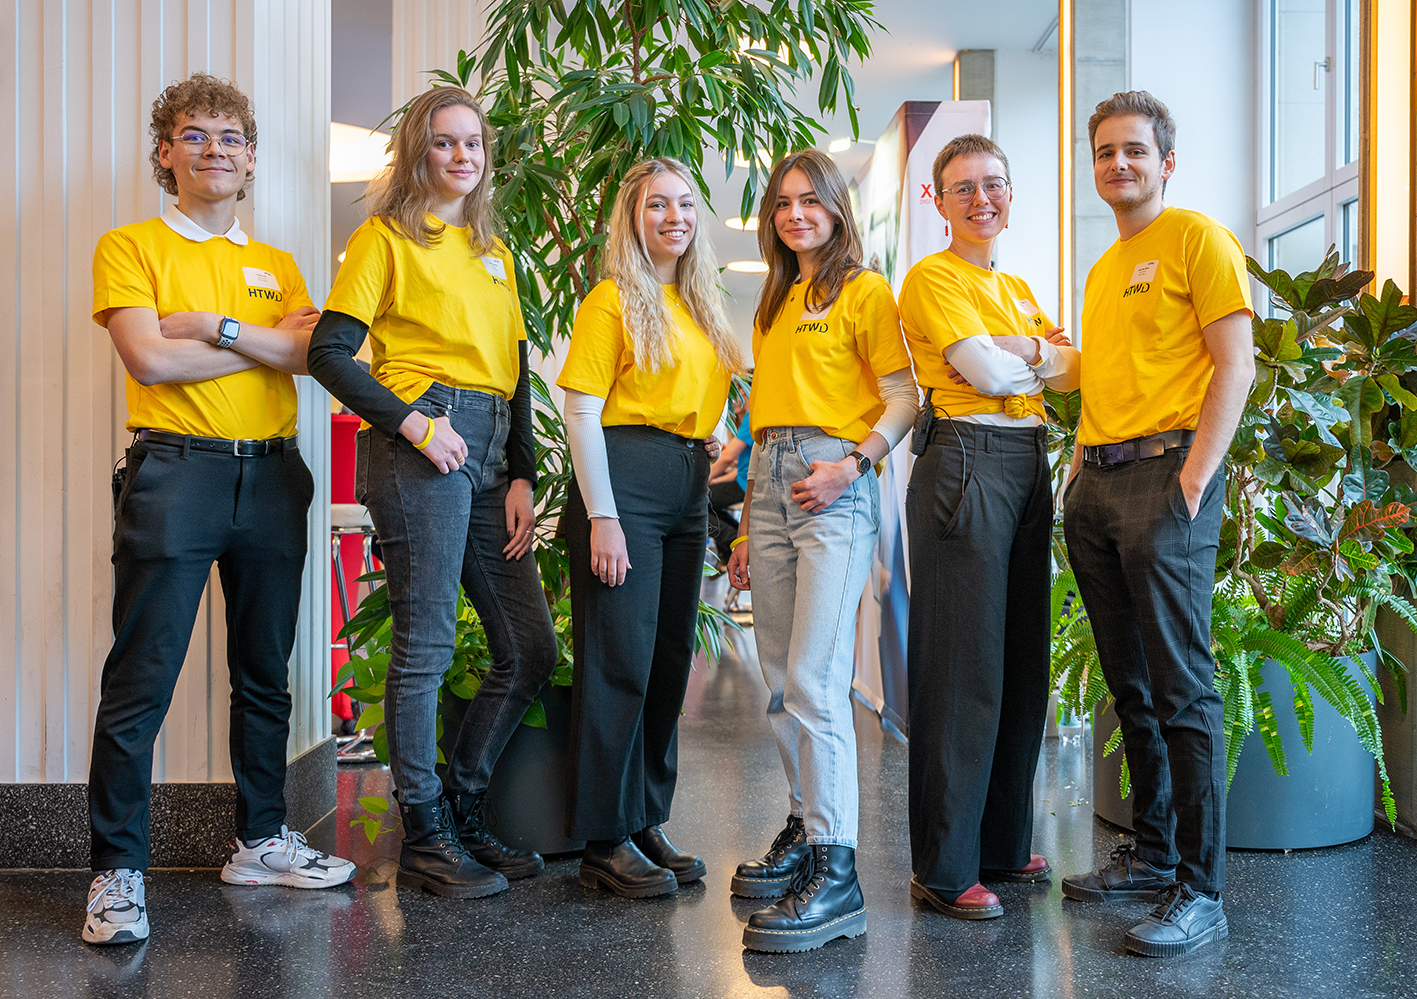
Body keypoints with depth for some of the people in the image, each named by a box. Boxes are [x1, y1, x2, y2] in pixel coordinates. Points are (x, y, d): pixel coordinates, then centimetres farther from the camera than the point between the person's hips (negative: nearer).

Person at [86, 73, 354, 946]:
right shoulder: (130, 247, 4)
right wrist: (267, 342, -4)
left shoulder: (276, 264, 17)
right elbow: (150, 358, -12)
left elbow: (314, 353, -1)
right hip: (175, 472, -5)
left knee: (265, 674, 12)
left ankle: (262, 841, 24)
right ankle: (118, 870, 3)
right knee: (142, 681, -5)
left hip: (272, 477, 5)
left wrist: (217, 326, -12)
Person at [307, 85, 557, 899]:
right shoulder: (387, 238, 3)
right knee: (427, 645, -4)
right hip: (420, 446, -7)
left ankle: (462, 806, 21)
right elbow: (329, 353, -6)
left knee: (532, 648, 6)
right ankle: (425, 835, 9)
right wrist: (413, 422, -15)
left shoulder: (495, 253, 22)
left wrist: (523, 476, 8)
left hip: (491, 451, 7)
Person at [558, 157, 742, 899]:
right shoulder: (613, 299, -3)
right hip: (624, 477, -8)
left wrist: (718, 444, 9)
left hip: (687, 489, 8)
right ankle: (605, 842, 3)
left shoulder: (701, 305, 18)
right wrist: (601, 515, -17)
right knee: (619, 658, -6)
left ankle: (645, 823, 21)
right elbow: (581, 412, -10)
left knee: (670, 658, 10)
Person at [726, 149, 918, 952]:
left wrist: (851, 465, -20)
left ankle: (836, 874, -14)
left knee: (815, 679, -15)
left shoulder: (864, 291, 2)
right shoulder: (774, 304, 22)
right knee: (782, 680, 8)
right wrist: (747, 528, 17)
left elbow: (904, 399, -3)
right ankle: (808, 826, 21)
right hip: (770, 482, 7)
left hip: (834, 484, -7)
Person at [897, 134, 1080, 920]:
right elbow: (986, 372, -13)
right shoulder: (932, 278, -1)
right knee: (963, 666, -9)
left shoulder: (1018, 289, 23)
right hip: (967, 462, -8)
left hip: (1030, 466, 8)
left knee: (1023, 662, 10)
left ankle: (1003, 846, 20)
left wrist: (1024, 351, -6)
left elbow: (1072, 372, 12)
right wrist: (1041, 358, 5)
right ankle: (944, 869, -3)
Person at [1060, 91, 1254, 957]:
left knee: (1182, 689, -8)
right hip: (1095, 480, 8)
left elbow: (1236, 365, -9)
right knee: (1132, 687, 11)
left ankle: (1200, 891, -3)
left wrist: (1195, 474, -17)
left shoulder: (1196, 237, -1)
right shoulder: (1104, 267, 22)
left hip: (1165, 472, -8)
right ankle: (1153, 854, 22)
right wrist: (1086, 465, 12)